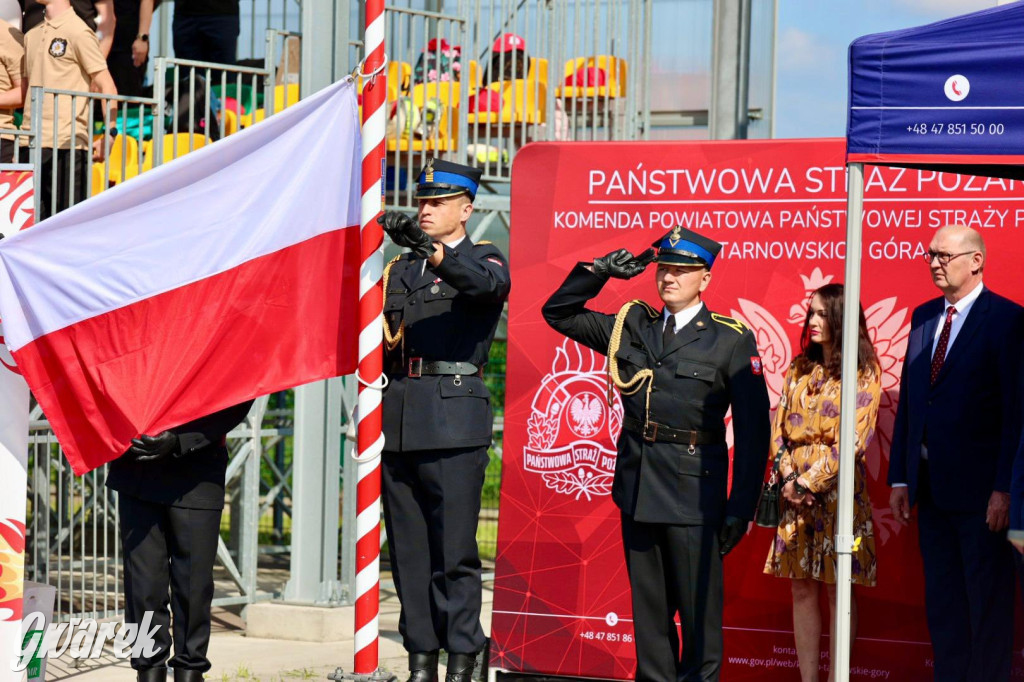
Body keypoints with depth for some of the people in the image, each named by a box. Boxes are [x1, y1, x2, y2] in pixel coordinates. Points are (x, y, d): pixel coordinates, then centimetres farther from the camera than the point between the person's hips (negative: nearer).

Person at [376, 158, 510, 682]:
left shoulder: (482, 260, 3)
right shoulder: (400, 270, 20)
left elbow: (487, 284, -22)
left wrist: (428, 246, -37)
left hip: (454, 419, -6)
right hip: (398, 418, 6)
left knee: (454, 549, -8)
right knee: (408, 549, 5)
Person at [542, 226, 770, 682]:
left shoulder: (732, 341, -4)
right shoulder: (631, 327, 10)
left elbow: (753, 431, -5)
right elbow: (558, 312, 20)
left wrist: (741, 508, -10)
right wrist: (597, 272, 3)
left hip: (693, 489, -5)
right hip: (637, 485, 5)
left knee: (698, 606, -2)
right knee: (648, 605, 11)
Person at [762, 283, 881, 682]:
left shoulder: (863, 373, -4)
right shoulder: (800, 369, 13)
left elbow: (853, 441, -11)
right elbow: (779, 428, 10)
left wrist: (809, 483, -12)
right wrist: (788, 477, -6)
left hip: (837, 489, -5)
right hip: (795, 490, 5)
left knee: (838, 588, -2)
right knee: (802, 589, 4)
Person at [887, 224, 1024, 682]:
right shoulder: (924, 317, 12)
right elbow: (907, 401, 14)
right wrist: (899, 478, 9)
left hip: (979, 488, -7)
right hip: (931, 486, 7)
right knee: (942, 604, 11)